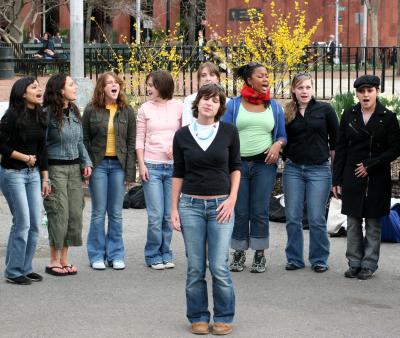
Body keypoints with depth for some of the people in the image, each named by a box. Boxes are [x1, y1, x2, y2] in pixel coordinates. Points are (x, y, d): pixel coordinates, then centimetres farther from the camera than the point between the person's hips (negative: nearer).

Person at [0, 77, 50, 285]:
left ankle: (26, 268, 15)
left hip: (33, 174, 7)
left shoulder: (40, 117, 7)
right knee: (22, 223, -8)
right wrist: (24, 157, -14)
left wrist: (45, 178, 11)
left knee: (35, 223, 4)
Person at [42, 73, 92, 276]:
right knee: (59, 214, -6)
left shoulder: (75, 113, 10)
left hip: (75, 167, 7)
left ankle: (64, 259, 15)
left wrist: (86, 162, 6)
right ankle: (54, 261, 5)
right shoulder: (48, 114, -11)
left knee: (75, 213, 5)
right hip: (55, 167, -7)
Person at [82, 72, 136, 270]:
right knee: (98, 212, 2)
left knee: (116, 213, 5)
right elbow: (84, 140, 3)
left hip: (118, 165, 1)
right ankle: (97, 256, 10)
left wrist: (130, 172, -2)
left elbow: (131, 143, 4)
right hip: (98, 164, -1)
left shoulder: (127, 111, 5)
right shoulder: (91, 110, 1)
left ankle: (115, 255, 13)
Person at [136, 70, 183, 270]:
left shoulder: (178, 107, 3)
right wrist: (141, 165, -4)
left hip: (173, 166, 1)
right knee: (155, 215, -5)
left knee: (169, 215, 5)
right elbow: (139, 139, 4)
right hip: (152, 166, -1)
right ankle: (153, 255, 7)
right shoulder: (145, 109, 4)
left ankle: (166, 254, 16)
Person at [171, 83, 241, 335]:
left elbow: (236, 167, 8)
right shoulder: (182, 135, 3)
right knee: (195, 268, 3)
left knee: (219, 267, -5)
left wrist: (232, 199, -3)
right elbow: (178, 173, 8)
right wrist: (174, 208, 5)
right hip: (190, 205, 1)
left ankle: (224, 317, 10)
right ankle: (198, 317, 17)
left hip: (220, 206, -1)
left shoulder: (229, 132, 0)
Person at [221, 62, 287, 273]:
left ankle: (259, 255, 8)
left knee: (260, 210, -1)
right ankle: (239, 252, 15)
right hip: (238, 163, -1)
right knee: (239, 210, 3)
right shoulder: (234, 105, 5)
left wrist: (277, 145, -7)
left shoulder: (274, 107, 11)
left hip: (264, 164, 1)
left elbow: (282, 135, 15)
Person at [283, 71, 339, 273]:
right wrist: (287, 157, 5)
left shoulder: (325, 110, 0)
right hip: (293, 169, 2)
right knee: (293, 218, 4)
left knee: (317, 219, -1)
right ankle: (294, 258, 15)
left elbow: (336, 138, 6)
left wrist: (331, 153, 5)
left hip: (319, 169, -2)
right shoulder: (287, 113, 6)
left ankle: (319, 259, 11)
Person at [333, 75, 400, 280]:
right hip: (352, 178, 2)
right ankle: (354, 263, 12)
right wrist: (337, 180, 2)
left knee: (373, 222, 3)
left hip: (377, 179, -2)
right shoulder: (349, 115, 4)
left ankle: (369, 264, 10)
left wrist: (370, 165, -11)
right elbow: (340, 148, 6)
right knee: (353, 223, 4)